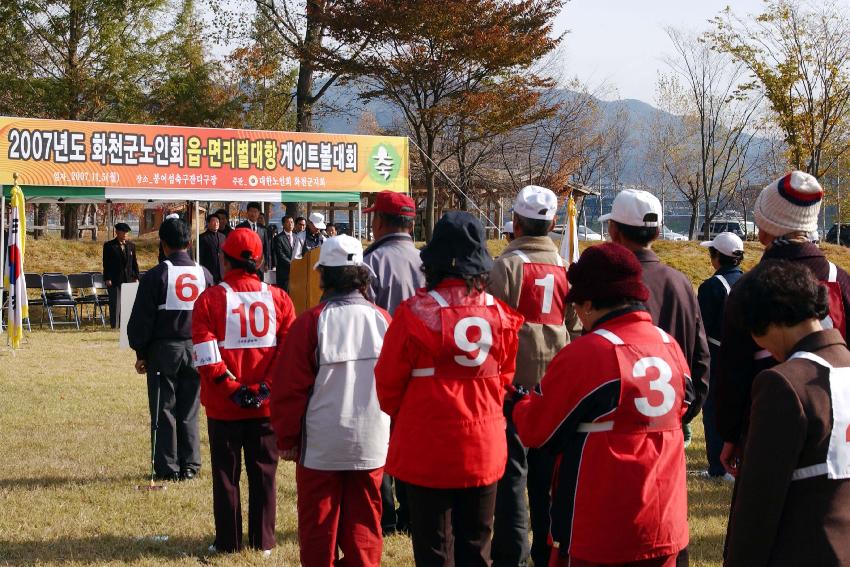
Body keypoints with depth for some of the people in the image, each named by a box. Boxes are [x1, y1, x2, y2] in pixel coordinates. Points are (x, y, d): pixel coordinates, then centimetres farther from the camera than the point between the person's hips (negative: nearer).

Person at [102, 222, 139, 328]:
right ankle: (114, 326, 1)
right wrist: (107, 279, -12)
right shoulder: (109, 246, -1)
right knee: (115, 304, -3)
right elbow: (106, 264, -5)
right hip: (114, 281, -4)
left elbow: (134, 263, 14)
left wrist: (136, 277, 6)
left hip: (129, 280, 4)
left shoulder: (131, 245, 12)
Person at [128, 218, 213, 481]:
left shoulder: (156, 275, -8)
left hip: (163, 351, -4)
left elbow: (142, 318, -6)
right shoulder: (204, 274, 6)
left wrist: (140, 353, 3)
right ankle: (189, 466, 11)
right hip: (196, 351, 4)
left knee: (164, 411, 3)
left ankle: (167, 468, 4)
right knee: (189, 412, 10)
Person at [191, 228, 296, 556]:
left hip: (223, 406, -1)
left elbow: (206, 356, -14)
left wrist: (232, 389, -10)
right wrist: (264, 388, -8)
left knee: (226, 475, 10)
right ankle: (263, 542, 16)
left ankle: (228, 542, 15)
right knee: (263, 474, 11)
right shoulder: (278, 298, -2)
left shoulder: (209, 300, -7)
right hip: (267, 406, 2)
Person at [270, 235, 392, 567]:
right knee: (364, 524, 13)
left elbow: (289, 387, -9)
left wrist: (286, 439, 3)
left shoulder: (311, 322, -12)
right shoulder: (383, 320, -3)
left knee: (318, 526, 10)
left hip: (321, 445, -3)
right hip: (372, 443, 3)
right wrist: (394, 434, 14)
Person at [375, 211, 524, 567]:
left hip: (428, 449, -3)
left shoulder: (417, 312, -16)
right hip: (484, 448, 4)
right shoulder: (499, 313, -4)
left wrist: (401, 416, 12)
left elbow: (388, 381, -7)